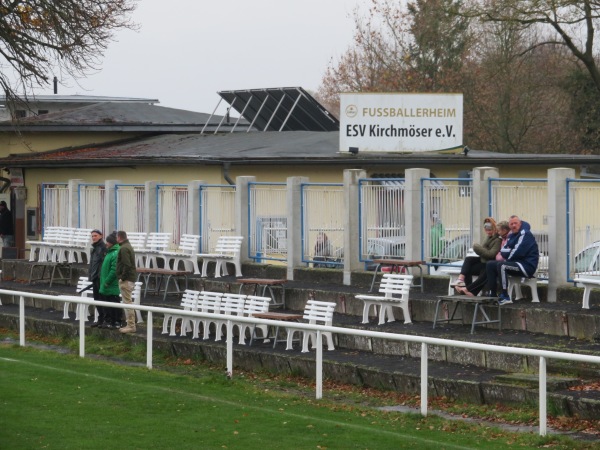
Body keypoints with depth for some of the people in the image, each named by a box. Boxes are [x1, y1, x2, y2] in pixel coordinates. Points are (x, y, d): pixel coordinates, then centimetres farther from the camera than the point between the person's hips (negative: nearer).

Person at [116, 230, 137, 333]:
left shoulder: (123, 248, -15)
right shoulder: (129, 246, 18)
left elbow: (127, 265, -23)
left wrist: (122, 277, -17)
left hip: (126, 280, -10)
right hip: (131, 279, 10)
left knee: (127, 302, -7)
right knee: (127, 302, 14)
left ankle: (131, 326, -7)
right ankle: (130, 324, 18)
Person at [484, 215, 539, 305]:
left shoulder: (525, 234, -11)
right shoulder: (512, 235, 17)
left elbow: (517, 252, -21)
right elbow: (503, 250, 15)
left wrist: (505, 255, -4)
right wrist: (501, 253, -9)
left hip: (527, 265, -10)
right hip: (516, 263, 10)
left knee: (501, 265, -31)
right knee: (490, 265, 5)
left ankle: (505, 297, -31)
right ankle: (492, 294, -1)